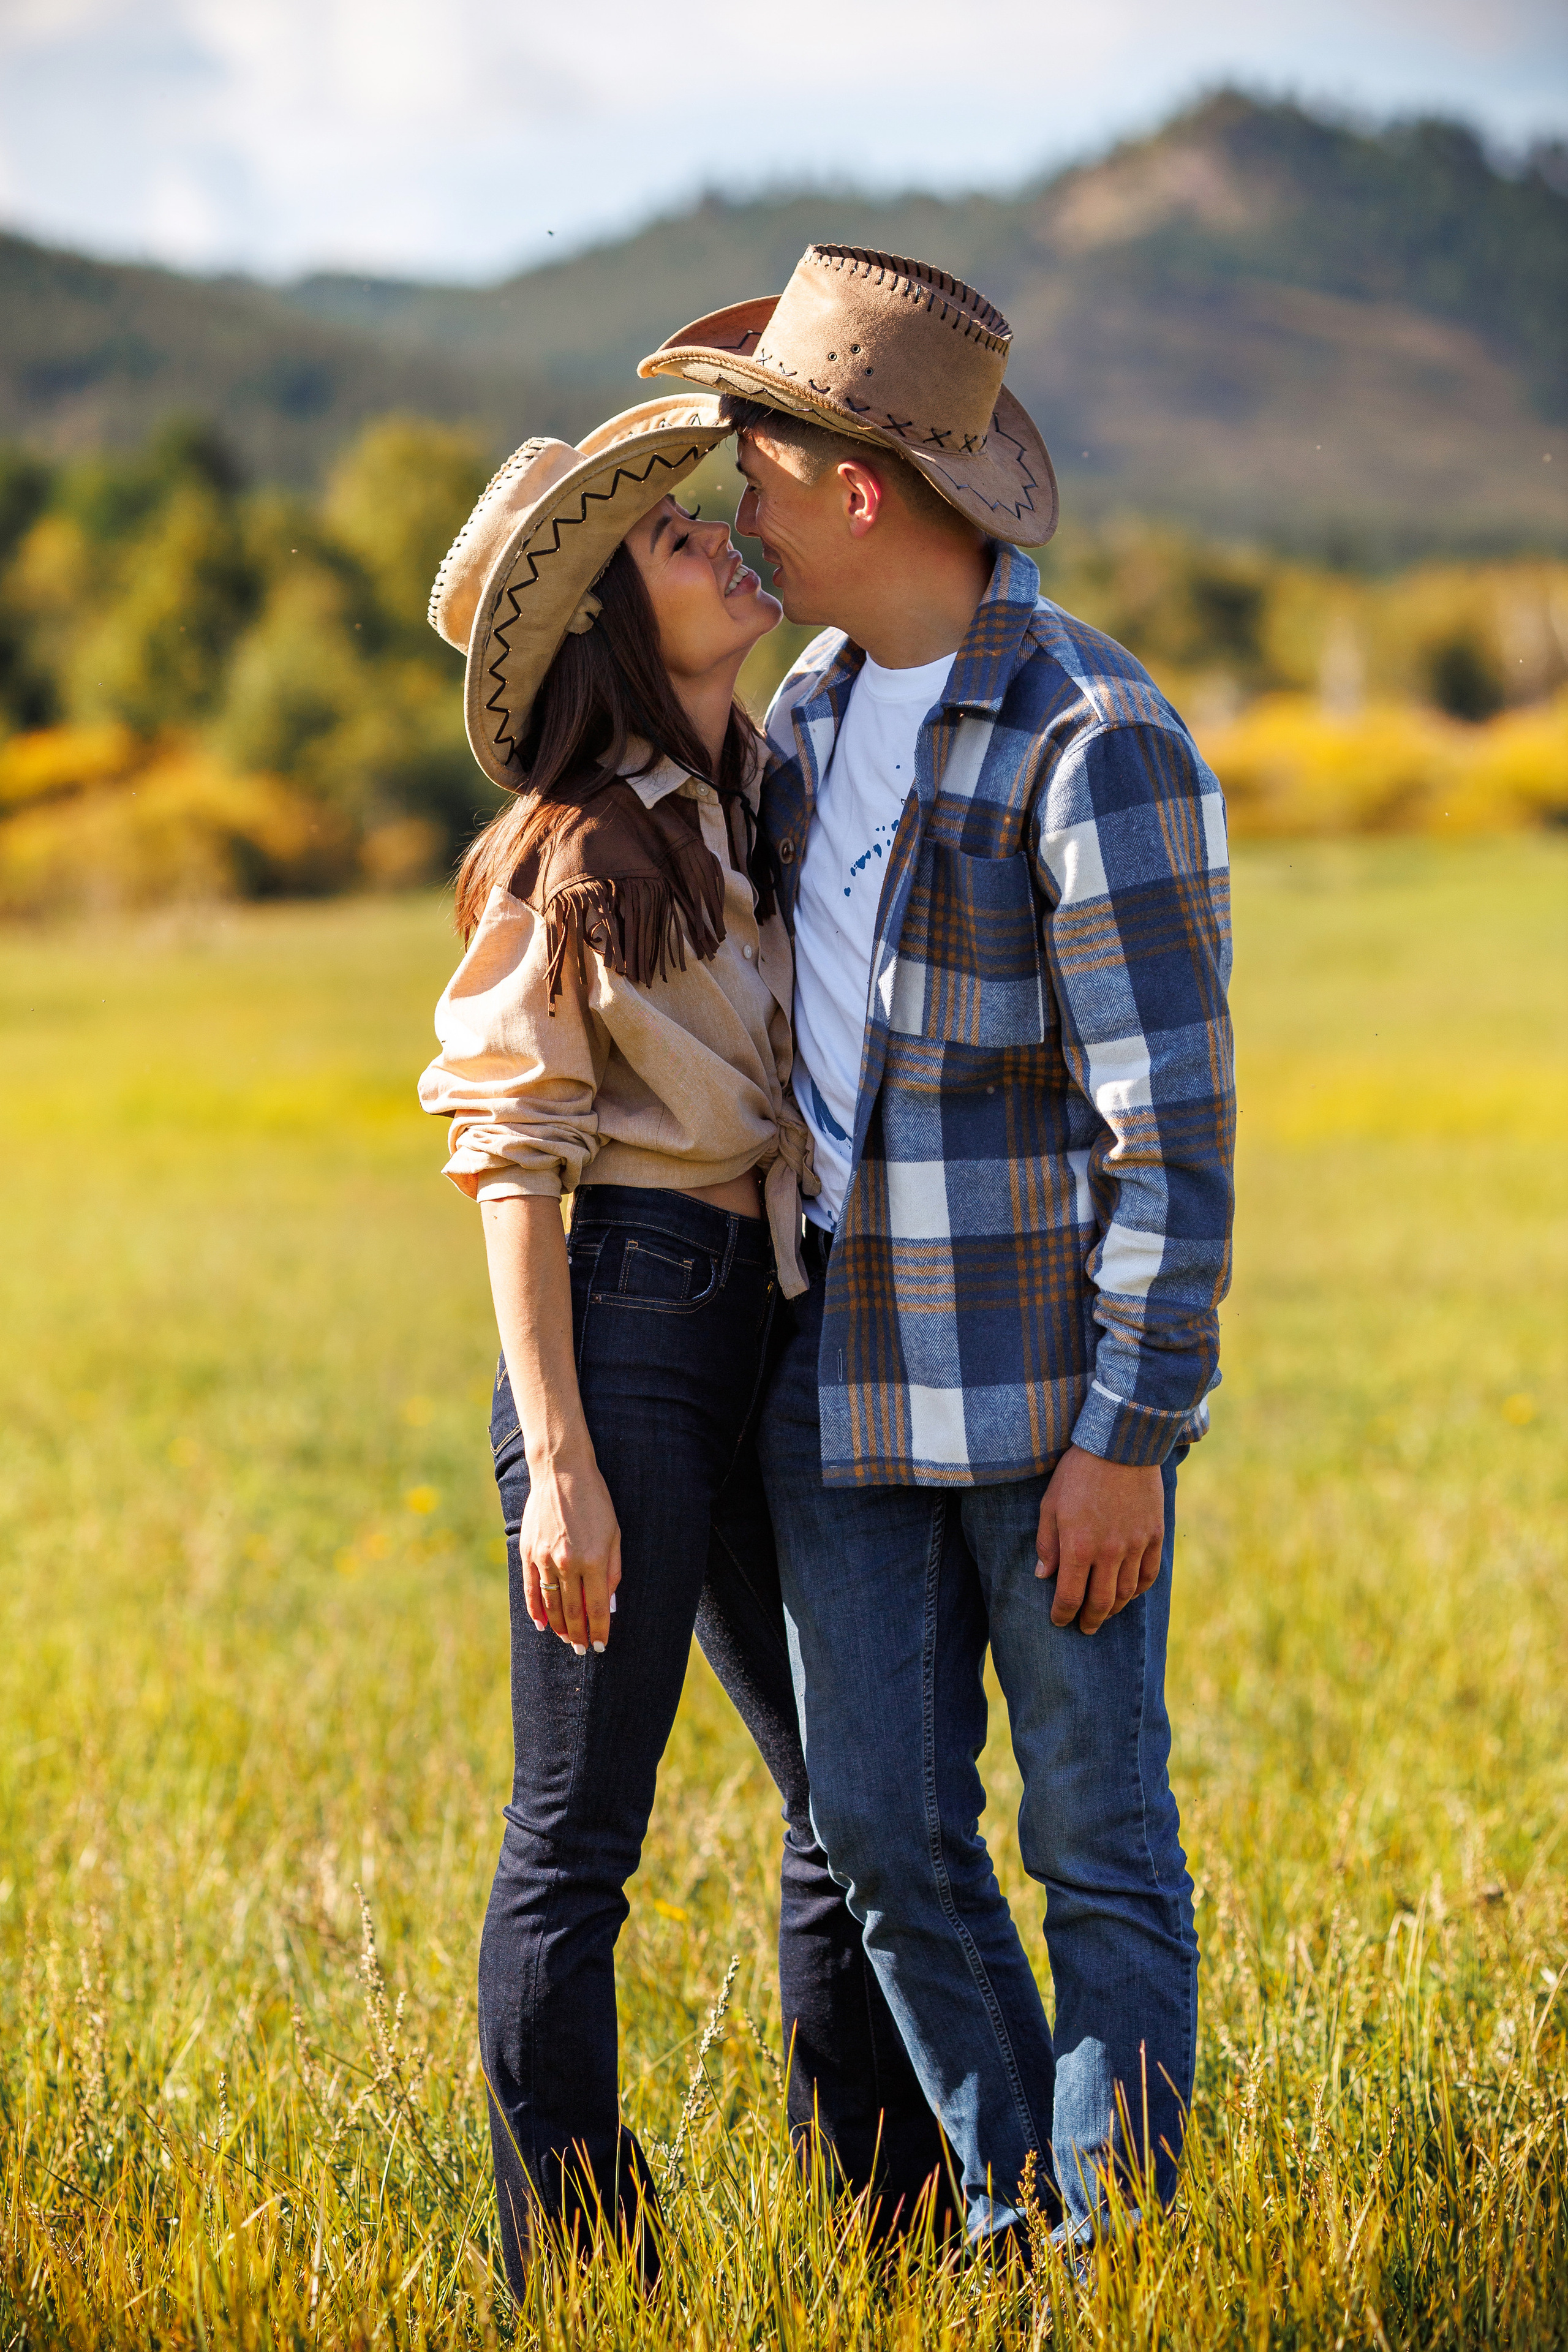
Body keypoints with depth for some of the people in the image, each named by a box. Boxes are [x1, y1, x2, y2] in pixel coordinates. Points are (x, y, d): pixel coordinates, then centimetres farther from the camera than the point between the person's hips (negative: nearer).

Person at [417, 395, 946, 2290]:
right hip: (625, 1324, -9)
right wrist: (560, 1463, -17)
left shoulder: (763, 806, 12)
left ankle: (895, 2216, 28)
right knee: (580, 1832, 0)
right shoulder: (573, 855, -12)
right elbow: (511, 1167, -12)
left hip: (762, 1332, 9)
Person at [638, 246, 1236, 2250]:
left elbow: (1174, 1123, -17)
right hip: (853, 1378, 7)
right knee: (884, 1827, 7)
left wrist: (1130, 1432, -19)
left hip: (1059, 1389, -7)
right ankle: (1010, 2212, 21)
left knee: (1098, 1835, 2)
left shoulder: (1096, 747, -17)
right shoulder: (818, 701, 9)